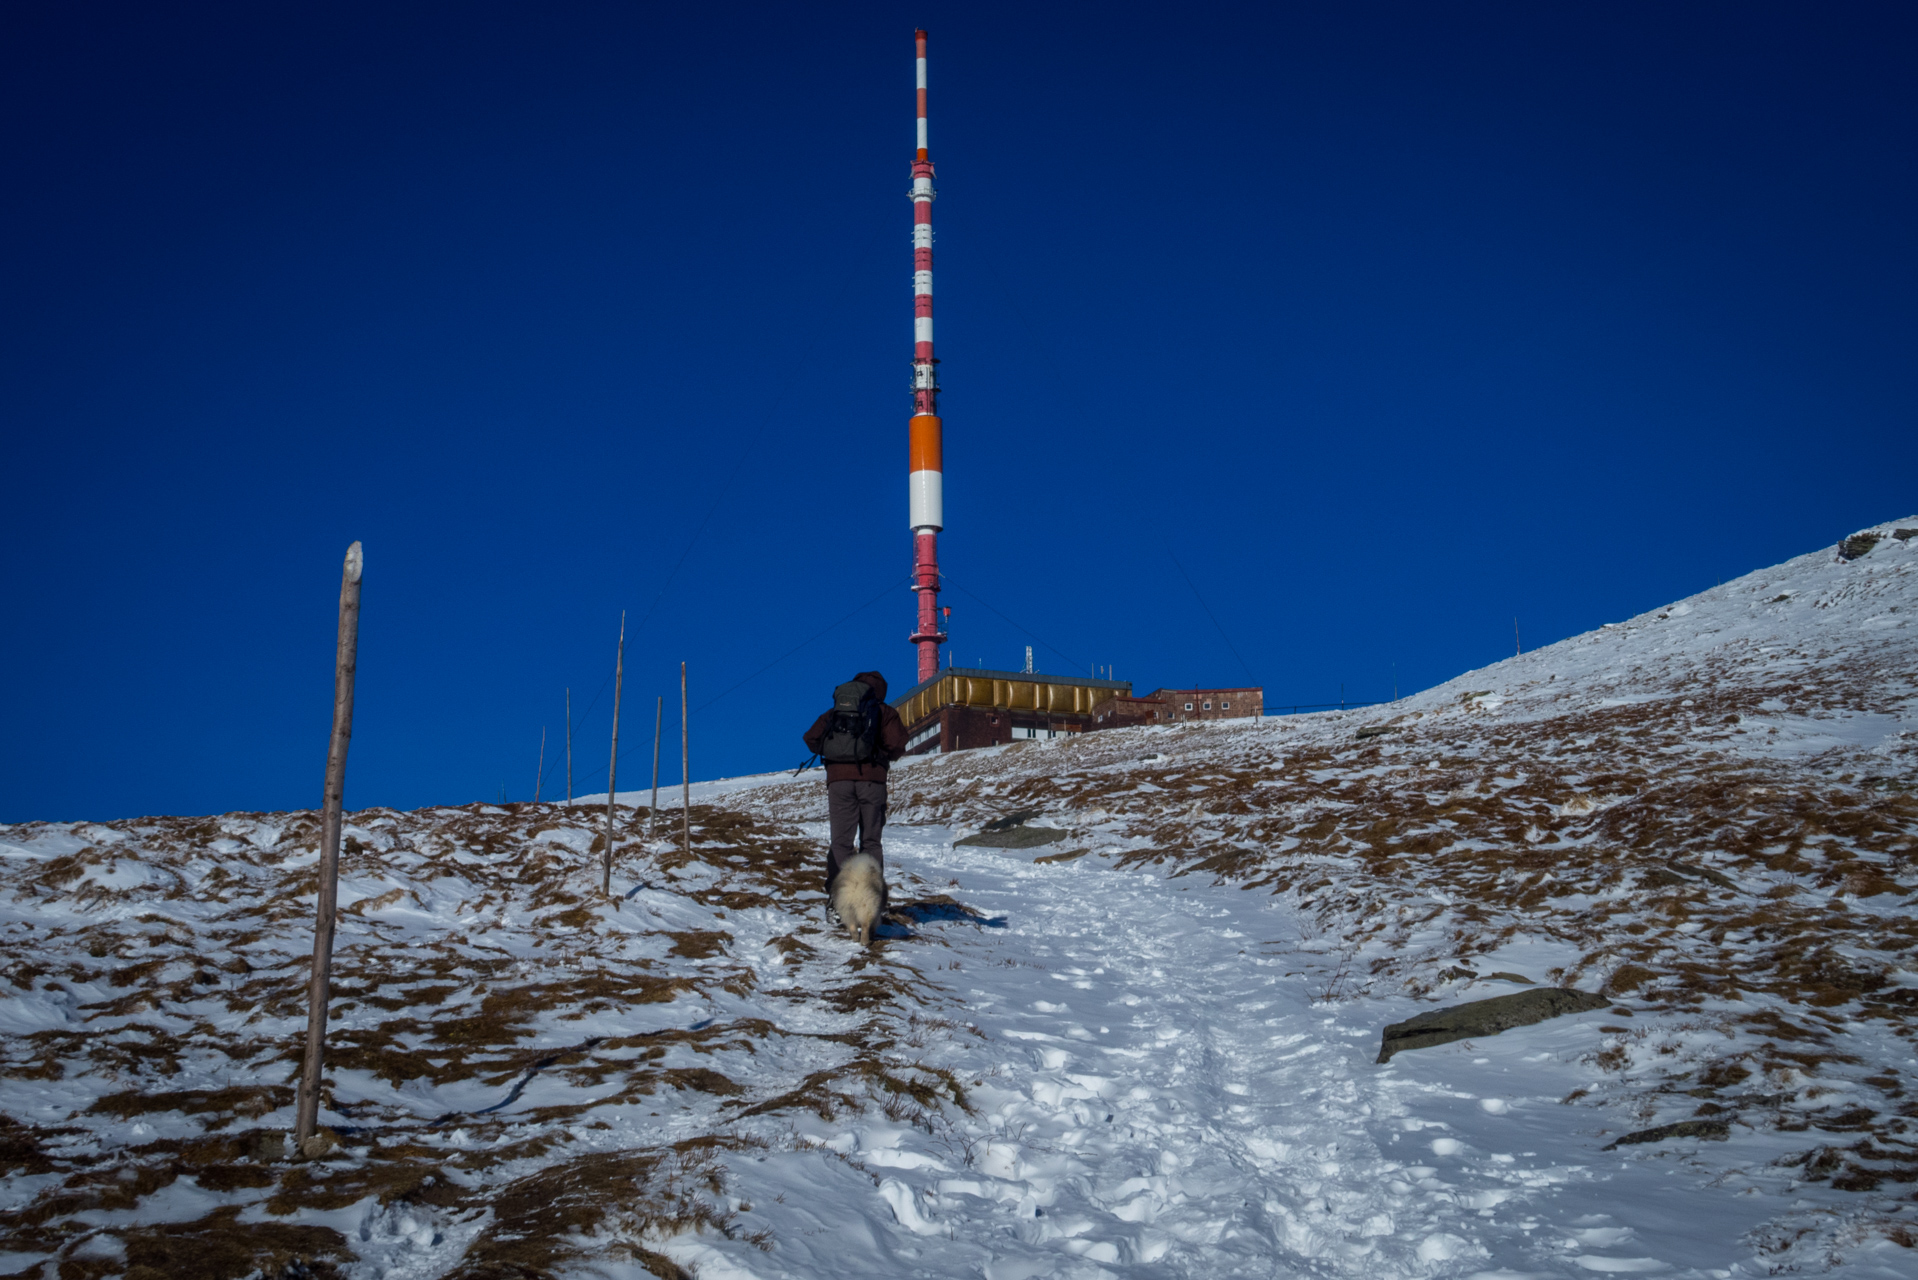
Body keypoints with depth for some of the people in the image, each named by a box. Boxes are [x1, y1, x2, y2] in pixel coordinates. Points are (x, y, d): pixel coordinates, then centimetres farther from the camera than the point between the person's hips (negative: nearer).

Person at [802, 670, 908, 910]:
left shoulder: (834, 713, 18)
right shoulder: (885, 712, 11)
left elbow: (811, 739, 6)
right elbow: (897, 746, -3)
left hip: (838, 780, 1)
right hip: (871, 780, -1)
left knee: (841, 841, 3)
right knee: (870, 840, 6)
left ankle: (836, 897, -7)